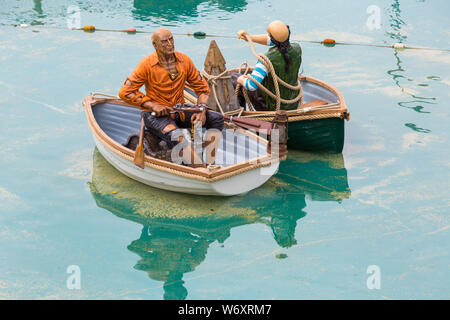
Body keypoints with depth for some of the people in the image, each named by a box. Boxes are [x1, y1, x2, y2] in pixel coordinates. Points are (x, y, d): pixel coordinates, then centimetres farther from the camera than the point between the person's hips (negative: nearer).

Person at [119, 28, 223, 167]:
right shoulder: (147, 64, -9)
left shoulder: (184, 60, 3)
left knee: (217, 118, -11)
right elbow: (125, 92, -9)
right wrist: (152, 105, -16)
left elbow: (202, 87, 11)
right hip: (155, 115, -6)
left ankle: (211, 163, -22)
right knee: (175, 137, -36)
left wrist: (202, 110, -8)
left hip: (180, 111, 6)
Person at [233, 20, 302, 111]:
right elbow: (272, 41, 1)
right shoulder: (297, 49, -14)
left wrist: (240, 80, -16)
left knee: (234, 77, 14)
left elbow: (251, 85, -38)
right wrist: (250, 37, -8)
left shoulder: (267, 60, -34)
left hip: (271, 107, -5)